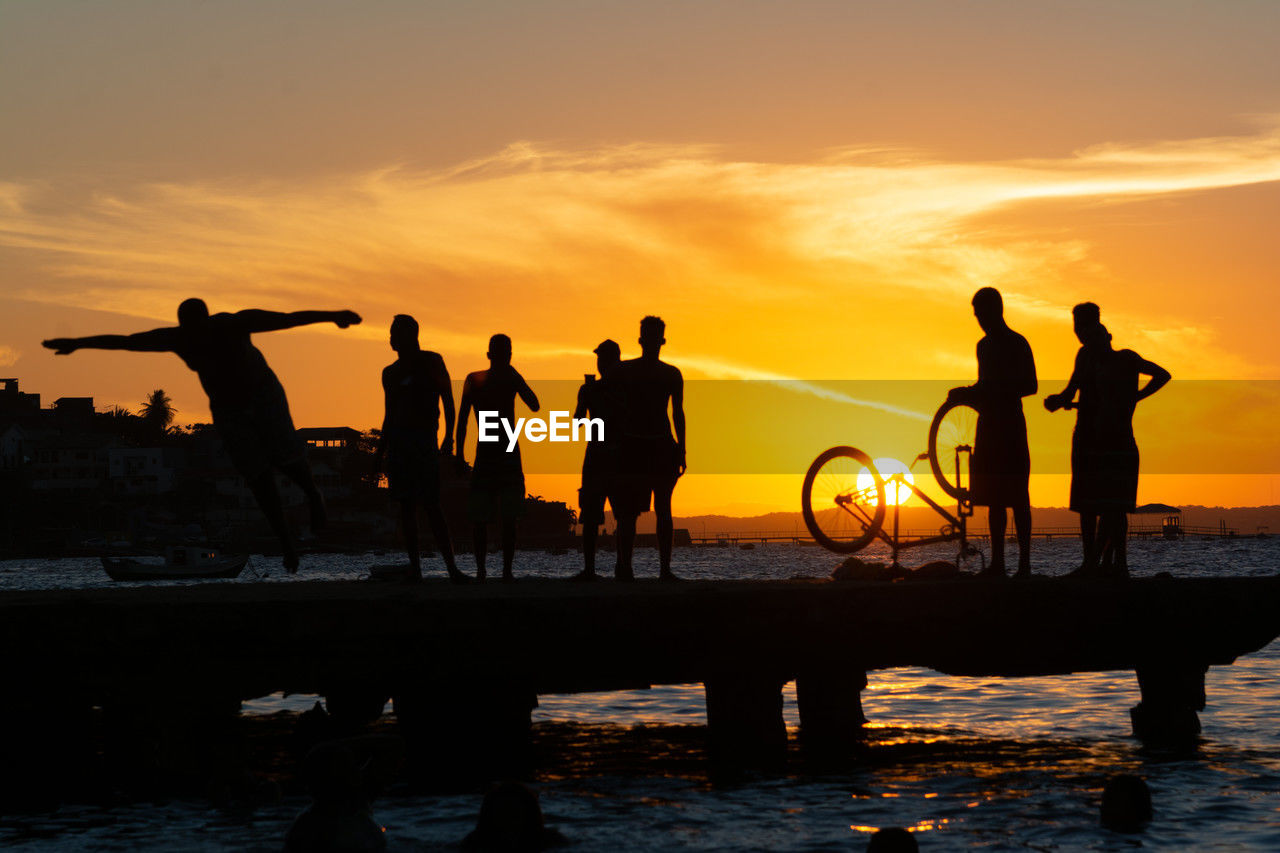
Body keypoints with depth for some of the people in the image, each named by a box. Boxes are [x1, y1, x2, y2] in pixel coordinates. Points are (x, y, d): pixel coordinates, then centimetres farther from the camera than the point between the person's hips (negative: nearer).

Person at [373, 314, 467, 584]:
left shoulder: (431, 361, 3)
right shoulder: (391, 372, 17)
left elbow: (447, 400, 0)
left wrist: (449, 437, -11)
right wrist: (381, 451, 16)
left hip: (424, 440, -5)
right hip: (397, 440, 5)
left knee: (431, 504, -13)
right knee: (406, 505, -1)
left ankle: (451, 567, -15)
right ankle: (414, 567, -1)